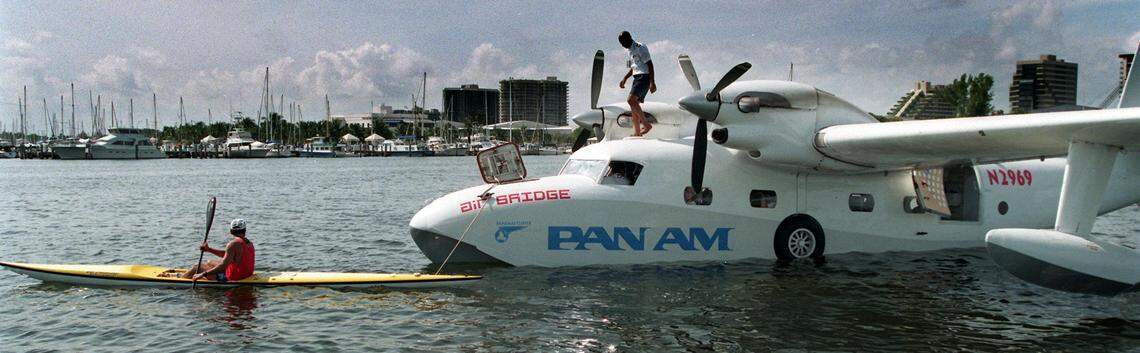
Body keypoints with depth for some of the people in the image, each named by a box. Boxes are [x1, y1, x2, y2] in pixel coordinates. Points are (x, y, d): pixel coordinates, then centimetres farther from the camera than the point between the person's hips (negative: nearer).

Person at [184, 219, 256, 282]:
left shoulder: (233, 244, -22)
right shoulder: (249, 243, 4)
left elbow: (223, 265, -27)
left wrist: (203, 274, -24)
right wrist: (209, 249, 12)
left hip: (233, 277, -9)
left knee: (196, 268, 5)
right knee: (210, 262, 29)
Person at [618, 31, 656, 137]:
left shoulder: (640, 48, -10)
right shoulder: (629, 50, 19)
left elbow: (649, 64, -14)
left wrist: (652, 82, -20)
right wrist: (624, 79, 21)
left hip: (644, 76, -10)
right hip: (637, 78, 10)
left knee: (631, 100, -23)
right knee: (634, 104, 5)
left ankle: (646, 124, -20)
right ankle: (637, 132, 7)